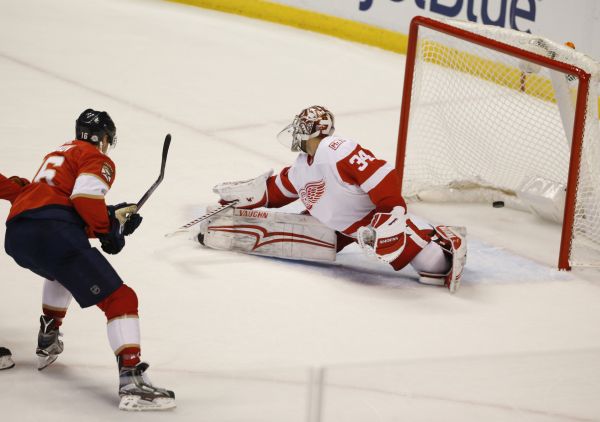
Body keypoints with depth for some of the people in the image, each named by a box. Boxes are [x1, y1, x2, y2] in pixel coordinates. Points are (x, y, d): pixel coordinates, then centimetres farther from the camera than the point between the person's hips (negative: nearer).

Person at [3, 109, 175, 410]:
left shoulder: (58, 154, 34)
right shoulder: (98, 159, 9)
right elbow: (85, 195, -12)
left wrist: (113, 217, 26)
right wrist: (108, 230, 1)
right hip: (53, 235, -8)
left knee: (63, 271, 42)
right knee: (119, 298, -8)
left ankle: (47, 343, 44)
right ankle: (132, 381, -23)